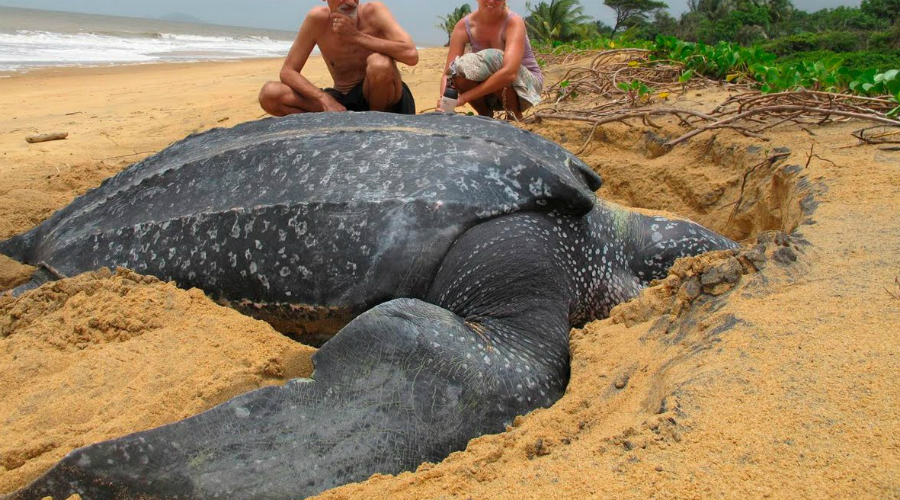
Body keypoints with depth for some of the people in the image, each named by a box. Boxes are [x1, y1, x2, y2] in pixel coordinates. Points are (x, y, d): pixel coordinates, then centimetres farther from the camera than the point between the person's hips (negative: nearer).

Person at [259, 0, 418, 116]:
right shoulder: (317, 19, -8)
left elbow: (411, 55, -28)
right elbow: (288, 72, -7)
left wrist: (356, 36, -27)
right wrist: (324, 98, -24)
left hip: (382, 100, -2)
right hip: (342, 102, 3)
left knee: (379, 63, -35)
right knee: (270, 94, -14)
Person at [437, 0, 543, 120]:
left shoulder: (514, 22, -23)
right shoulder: (464, 26, -12)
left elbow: (509, 73, -39)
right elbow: (448, 73, -17)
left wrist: (464, 97, -42)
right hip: (490, 92, 3)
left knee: (492, 59, -31)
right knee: (459, 71, -25)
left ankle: (515, 118, -11)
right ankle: (485, 117, 0)